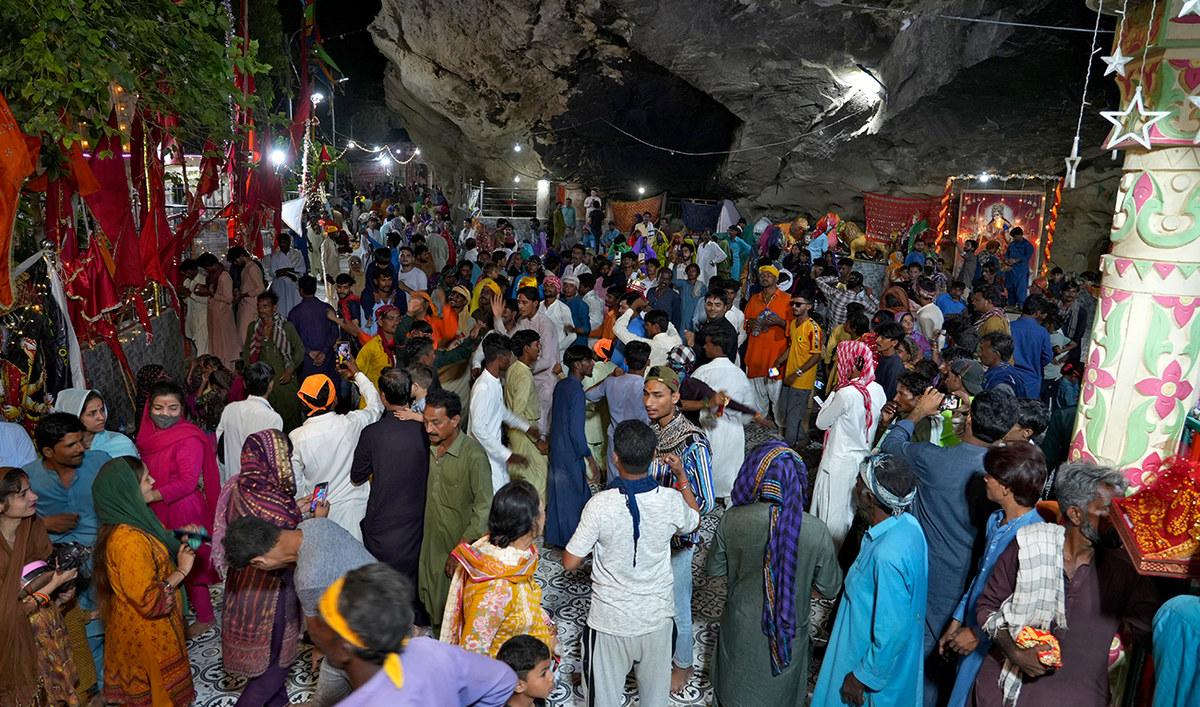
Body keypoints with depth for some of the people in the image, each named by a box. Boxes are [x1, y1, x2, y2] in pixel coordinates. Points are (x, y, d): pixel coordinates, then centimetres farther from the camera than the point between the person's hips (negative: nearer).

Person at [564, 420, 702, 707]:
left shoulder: (600, 505, -25)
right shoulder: (670, 500, -16)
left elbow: (570, 563, -16)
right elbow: (694, 522, 8)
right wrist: (682, 477, 15)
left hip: (610, 621, -2)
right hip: (657, 618, 3)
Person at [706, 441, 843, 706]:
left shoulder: (732, 520, -23)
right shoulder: (816, 531, -25)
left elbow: (714, 568, -6)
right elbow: (830, 588, -9)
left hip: (741, 630, 1)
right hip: (788, 632, 0)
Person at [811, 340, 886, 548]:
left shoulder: (846, 393, -26)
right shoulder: (878, 390, -3)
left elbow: (821, 422, -14)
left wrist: (833, 393, -9)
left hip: (840, 461, -8)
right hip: (863, 458, 8)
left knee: (832, 511, 7)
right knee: (852, 506, 22)